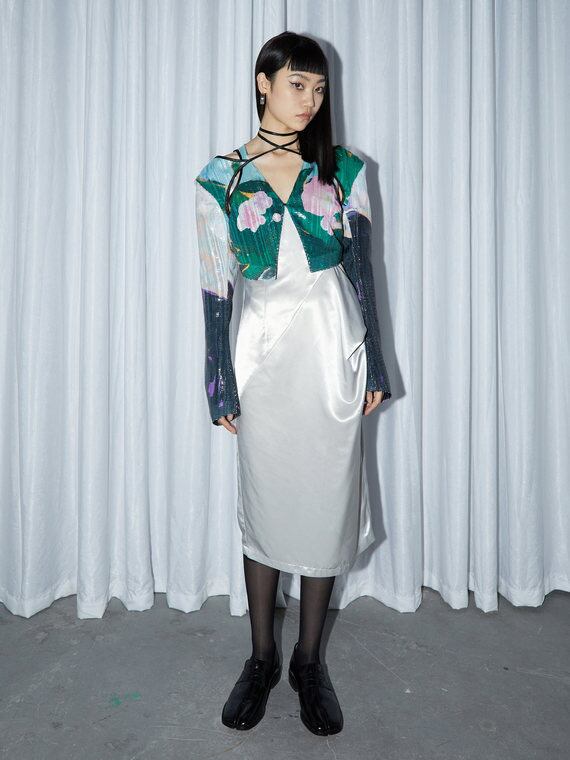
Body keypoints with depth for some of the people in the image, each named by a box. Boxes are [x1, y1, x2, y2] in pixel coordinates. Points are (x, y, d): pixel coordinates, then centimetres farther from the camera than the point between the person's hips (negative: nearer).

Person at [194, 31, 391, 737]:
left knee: (326, 501, 5)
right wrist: (219, 380, -2)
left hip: (333, 350, 1)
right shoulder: (222, 177, 4)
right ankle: (261, 657, 27)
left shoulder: (343, 170, 7)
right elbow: (215, 285, 1)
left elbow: (361, 269, 6)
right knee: (264, 504, 7)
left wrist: (373, 363, 3)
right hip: (263, 352, -1)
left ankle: (309, 659, 25)